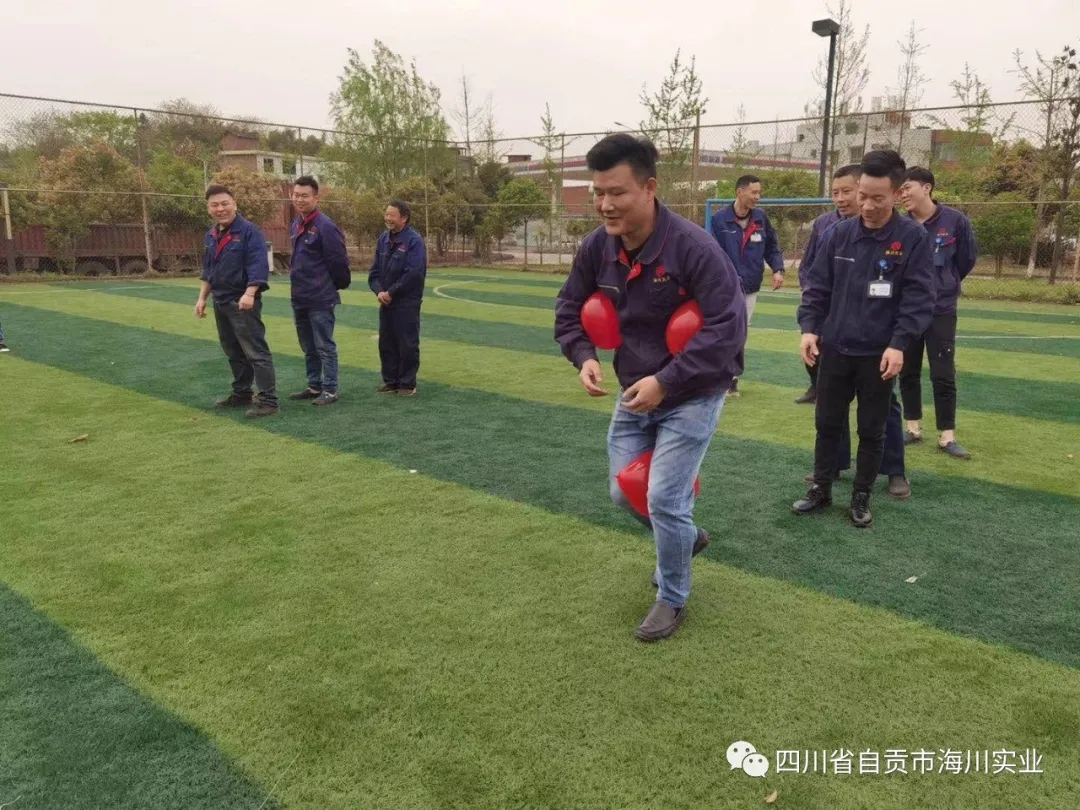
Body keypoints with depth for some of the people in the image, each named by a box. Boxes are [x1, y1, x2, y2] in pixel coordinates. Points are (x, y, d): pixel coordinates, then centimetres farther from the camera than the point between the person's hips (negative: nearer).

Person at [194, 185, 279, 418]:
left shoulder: (249, 231, -13)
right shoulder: (211, 235, 12)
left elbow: (258, 266, -21)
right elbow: (208, 269, 21)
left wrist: (249, 294, -32)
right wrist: (202, 298, 17)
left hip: (243, 303, -8)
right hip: (220, 302, 8)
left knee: (255, 352, -9)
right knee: (233, 352, 17)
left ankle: (268, 401, -8)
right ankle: (242, 394, 30)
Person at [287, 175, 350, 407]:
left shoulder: (325, 226, -16)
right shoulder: (295, 224, 10)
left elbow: (339, 261, -14)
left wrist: (331, 286, -1)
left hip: (320, 299, -8)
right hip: (299, 298, 8)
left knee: (325, 347, 0)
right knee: (308, 348, 16)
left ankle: (330, 390, 9)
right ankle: (314, 386, 27)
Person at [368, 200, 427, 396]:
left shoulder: (414, 241, -12)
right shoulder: (383, 239, 8)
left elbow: (413, 274, -20)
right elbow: (375, 271, 10)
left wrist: (391, 293, -15)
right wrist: (379, 291, -8)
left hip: (407, 304, -7)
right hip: (385, 303, 7)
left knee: (407, 345, 1)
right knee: (386, 344, 12)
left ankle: (407, 384, 12)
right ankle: (390, 381, 24)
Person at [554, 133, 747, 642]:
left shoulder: (694, 247, -26)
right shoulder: (596, 248, -7)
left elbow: (727, 327, -27)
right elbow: (569, 310, 7)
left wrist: (665, 382, -30)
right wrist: (584, 358, -12)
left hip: (692, 397, -6)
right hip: (634, 394, 6)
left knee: (664, 499, -7)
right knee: (624, 492, 12)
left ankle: (672, 598, 20)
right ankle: (685, 537, 44)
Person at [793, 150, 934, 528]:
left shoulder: (913, 237, -8)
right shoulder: (837, 234, 0)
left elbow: (919, 298, -10)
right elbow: (817, 286, 4)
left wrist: (899, 343, -19)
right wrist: (809, 327, -9)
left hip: (880, 355, -2)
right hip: (834, 350, 3)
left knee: (871, 431, 10)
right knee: (827, 424, 12)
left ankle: (862, 496, 25)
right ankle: (821, 489, 27)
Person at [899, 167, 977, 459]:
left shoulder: (955, 220, -9)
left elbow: (967, 259, 5)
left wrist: (944, 284, 12)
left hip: (941, 310, -2)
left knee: (943, 376, 0)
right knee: (908, 373, 9)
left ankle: (947, 437, 7)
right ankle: (913, 428, 21)